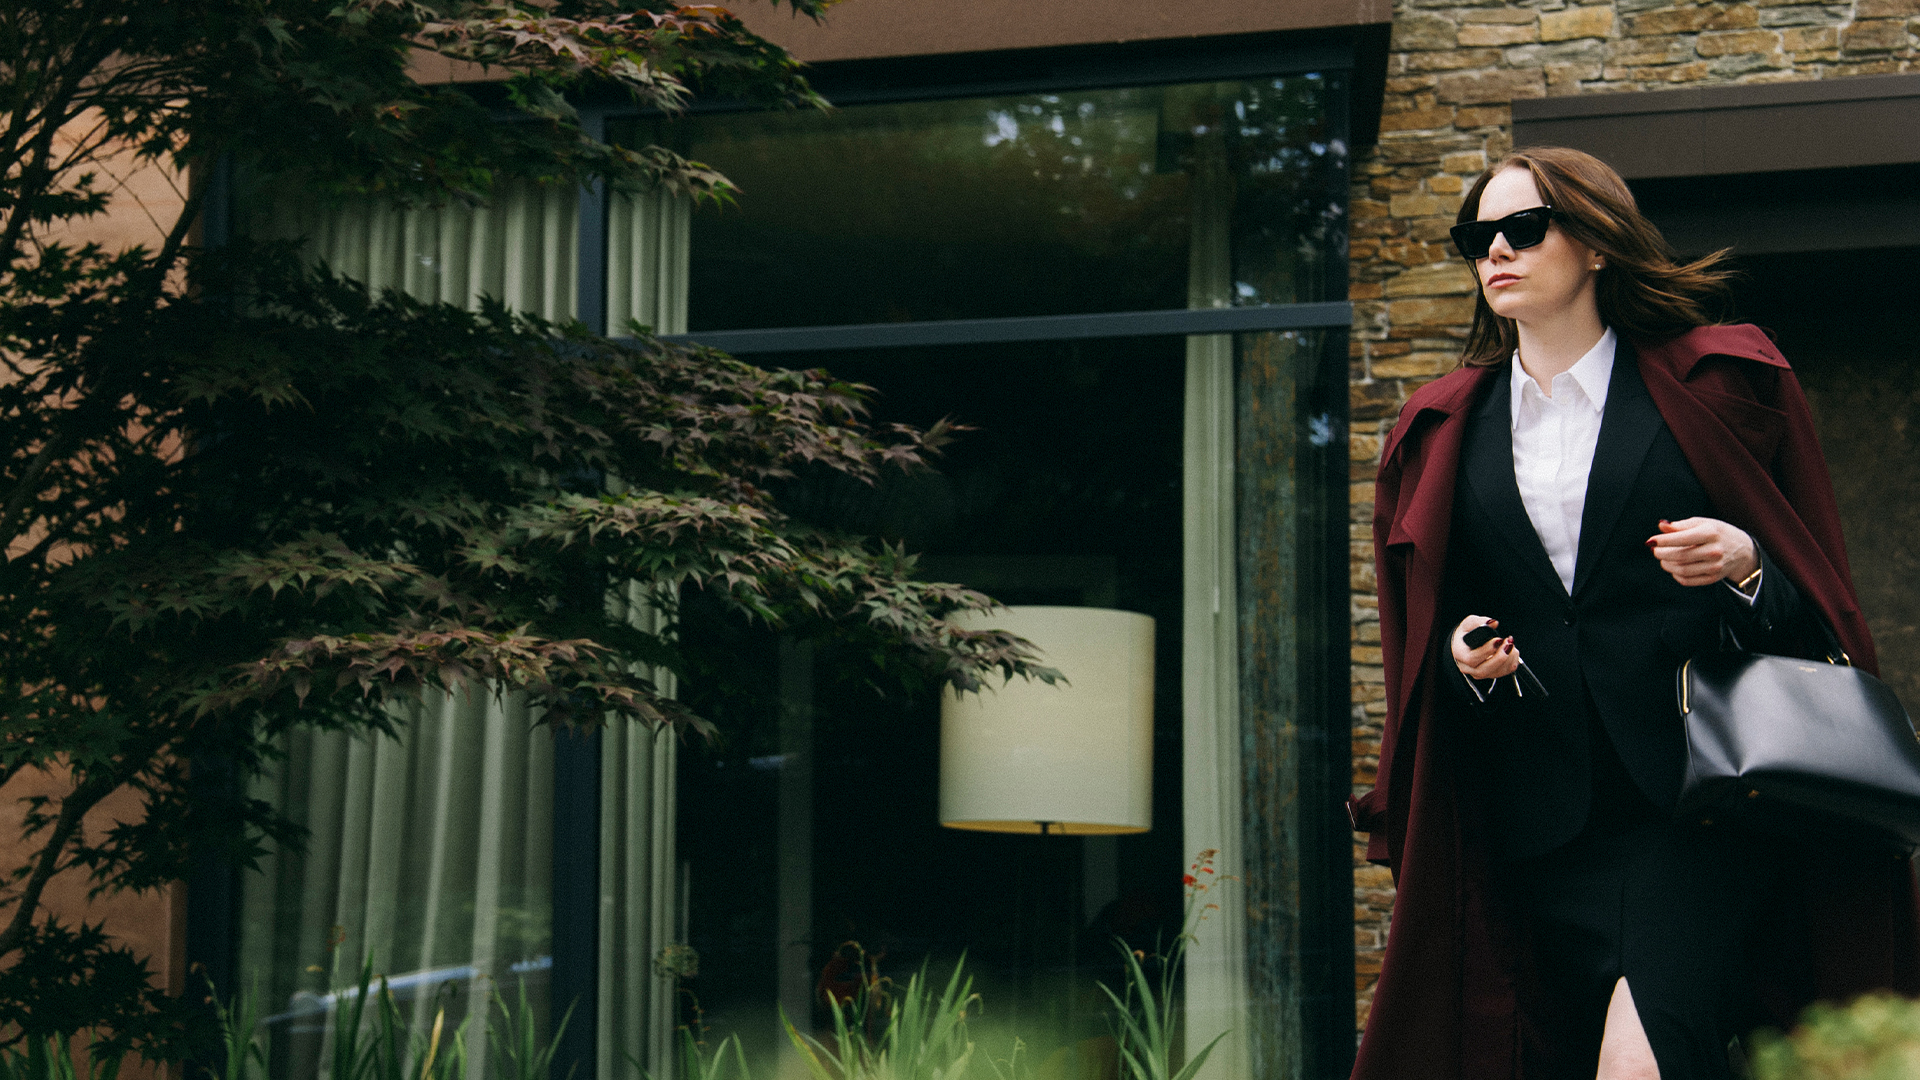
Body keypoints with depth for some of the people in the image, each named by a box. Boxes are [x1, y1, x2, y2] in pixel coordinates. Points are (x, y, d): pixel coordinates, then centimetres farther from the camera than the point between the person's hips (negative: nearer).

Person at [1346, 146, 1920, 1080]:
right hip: (1535, 814, 4)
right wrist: (1462, 653, -1)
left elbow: (1817, 595, 8)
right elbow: (1425, 628, 20)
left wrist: (1745, 569, -13)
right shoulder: (1442, 432, 15)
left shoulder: (1717, 382, 7)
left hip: (1693, 789, -3)